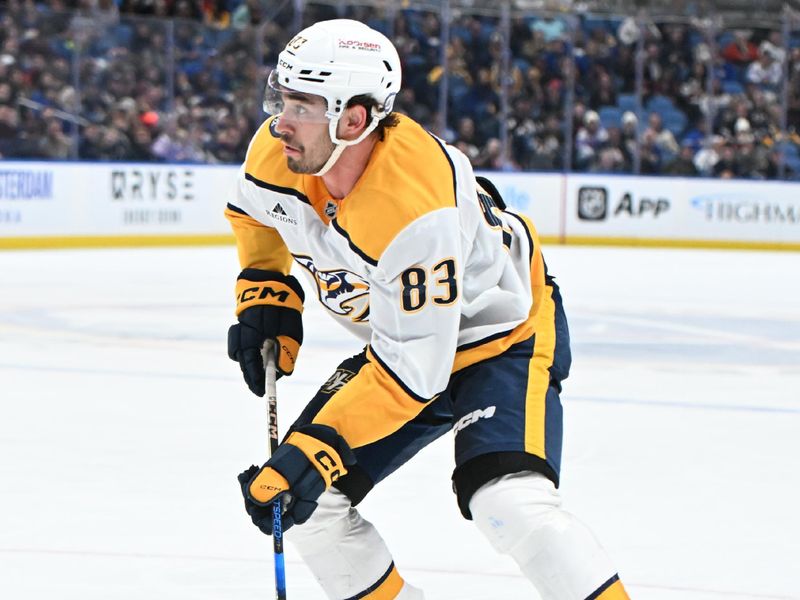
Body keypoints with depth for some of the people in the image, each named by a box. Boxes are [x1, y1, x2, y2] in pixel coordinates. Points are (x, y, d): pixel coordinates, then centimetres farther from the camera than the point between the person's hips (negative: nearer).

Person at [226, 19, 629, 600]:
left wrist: (317, 448, -37)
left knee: (510, 503, -30)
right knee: (307, 501, 2)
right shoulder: (277, 151, -17)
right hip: (398, 335, 8)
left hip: (507, 333, -8)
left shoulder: (413, 209, -39)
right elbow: (256, 210, 11)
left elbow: (414, 368, -35)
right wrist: (265, 296, 2)